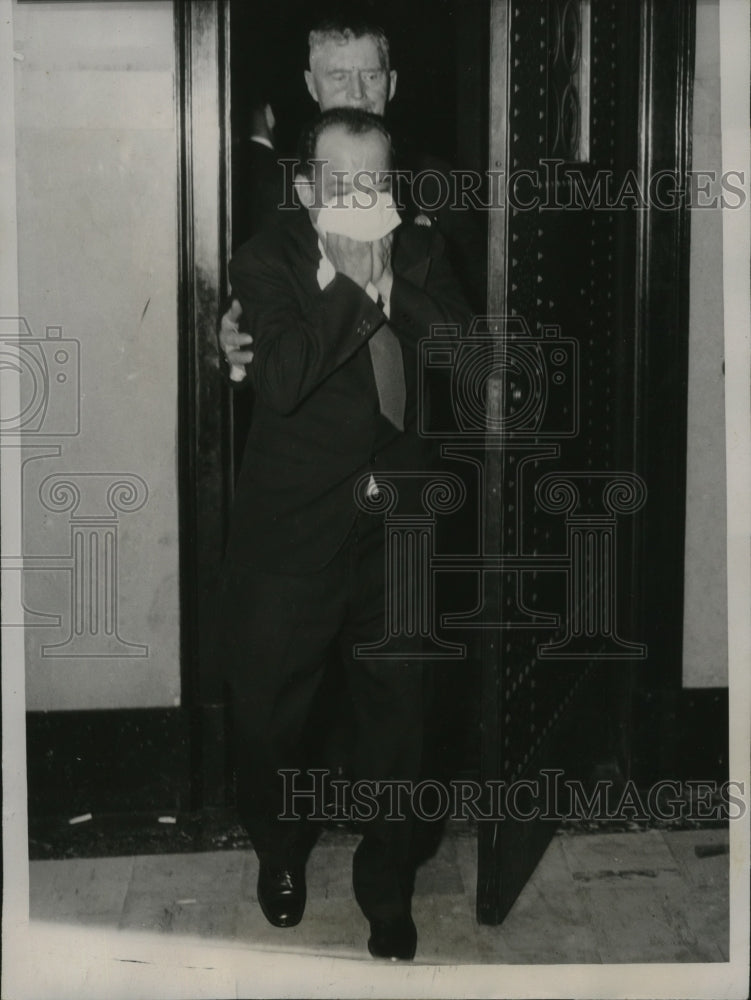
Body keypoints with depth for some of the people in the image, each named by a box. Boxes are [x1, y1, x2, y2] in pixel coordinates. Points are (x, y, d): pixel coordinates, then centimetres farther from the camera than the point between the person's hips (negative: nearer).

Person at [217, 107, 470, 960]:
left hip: (397, 524, 2)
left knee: (396, 711, 10)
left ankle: (385, 888, 29)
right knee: (267, 705, 11)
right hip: (292, 529, -2)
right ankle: (280, 855, 40)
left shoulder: (421, 255, 2)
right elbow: (281, 379, -24)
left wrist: (390, 281, -20)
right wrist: (351, 282, -23)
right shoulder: (267, 261, -9)